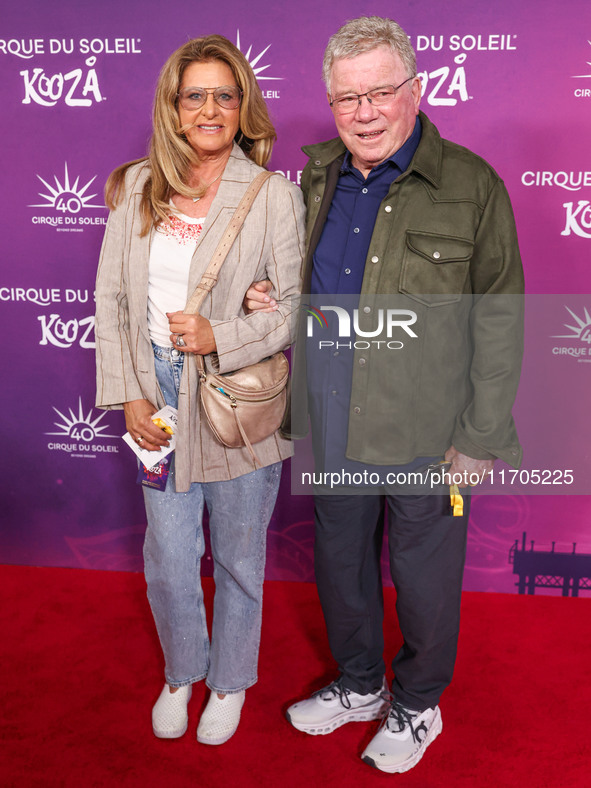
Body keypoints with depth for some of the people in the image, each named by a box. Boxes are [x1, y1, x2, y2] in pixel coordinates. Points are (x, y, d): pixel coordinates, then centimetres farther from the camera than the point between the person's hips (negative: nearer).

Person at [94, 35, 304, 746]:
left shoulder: (274, 194, -8)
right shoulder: (137, 188, 3)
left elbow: (298, 308, -6)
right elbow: (110, 295, 5)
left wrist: (222, 336, -21)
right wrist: (129, 396, -2)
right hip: (159, 394, 3)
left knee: (237, 558, 14)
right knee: (168, 560, 12)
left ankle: (230, 680, 41)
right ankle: (182, 671, 42)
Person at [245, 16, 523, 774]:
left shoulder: (471, 186, -12)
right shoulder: (317, 177, 5)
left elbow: (500, 321, -10)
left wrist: (483, 437, -11)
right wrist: (270, 300, -4)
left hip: (424, 435, -5)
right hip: (331, 427, 5)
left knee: (423, 578, 14)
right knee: (339, 562, 21)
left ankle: (417, 705, 41)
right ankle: (359, 684, 47)